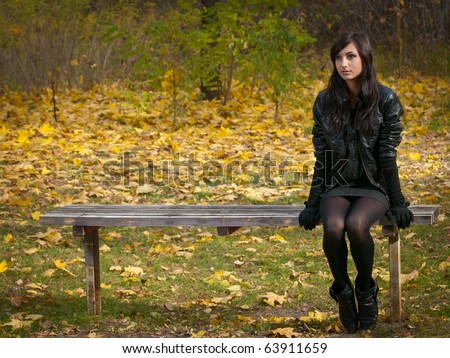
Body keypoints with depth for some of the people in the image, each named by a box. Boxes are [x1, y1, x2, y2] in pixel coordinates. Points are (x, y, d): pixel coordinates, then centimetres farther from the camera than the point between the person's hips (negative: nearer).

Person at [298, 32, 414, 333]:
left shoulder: (386, 100, -5)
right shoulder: (325, 102, 3)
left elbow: (388, 155, -6)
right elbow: (321, 157, 5)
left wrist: (397, 203, -7)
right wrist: (313, 203, 1)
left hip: (373, 186, -2)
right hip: (337, 186, 2)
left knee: (355, 224, -35)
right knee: (333, 227, -33)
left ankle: (367, 291, -9)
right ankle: (342, 290, -7)